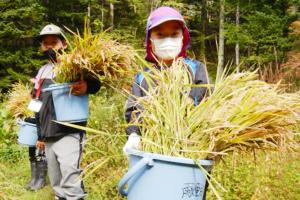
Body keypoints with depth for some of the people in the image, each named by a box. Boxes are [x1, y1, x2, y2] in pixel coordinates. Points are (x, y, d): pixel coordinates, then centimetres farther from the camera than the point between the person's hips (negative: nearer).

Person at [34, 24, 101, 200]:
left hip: (69, 133, -7)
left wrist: (87, 87, -42)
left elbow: (96, 83, -18)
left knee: (70, 175, -22)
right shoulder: (42, 72, 17)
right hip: (48, 137, 7)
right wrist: (40, 134, 22)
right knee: (57, 184, 13)